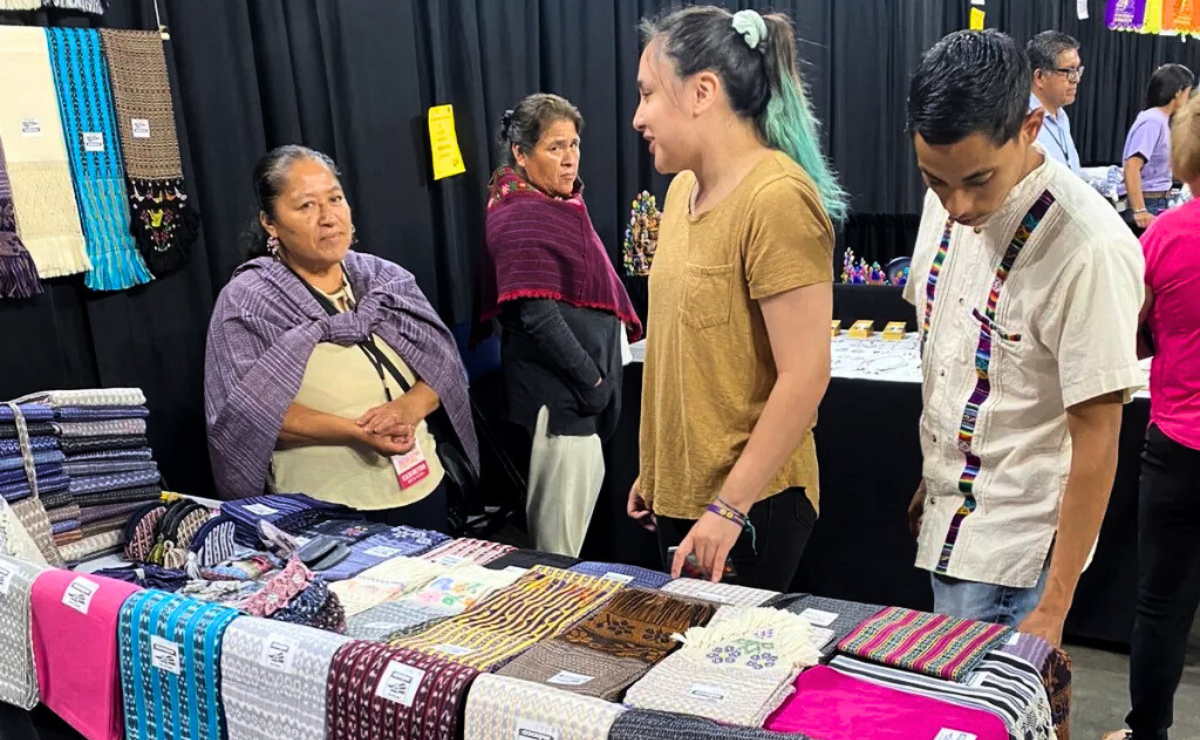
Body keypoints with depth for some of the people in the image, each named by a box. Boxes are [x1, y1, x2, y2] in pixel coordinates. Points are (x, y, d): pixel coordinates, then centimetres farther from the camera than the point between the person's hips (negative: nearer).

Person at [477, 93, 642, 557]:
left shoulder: (551, 204, 12)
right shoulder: (523, 219, -16)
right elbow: (538, 317, -23)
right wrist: (593, 381, -17)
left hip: (581, 379, 10)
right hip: (560, 389, -10)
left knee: (588, 483, 18)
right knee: (562, 531, -2)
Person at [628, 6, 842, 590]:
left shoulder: (776, 199, -19)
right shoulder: (684, 188, 6)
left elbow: (805, 376, -21)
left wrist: (728, 507, -19)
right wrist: (653, 470, 15)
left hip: (749, 504, -8)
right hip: (676, 493, 8)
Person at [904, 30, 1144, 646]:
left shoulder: (1089, 248, -24)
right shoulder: (947, 203, -2)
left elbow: (1096, 439, -20)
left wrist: (1053, 608, -15)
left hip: (1015, 548, -7)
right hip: (949, 513, 7)